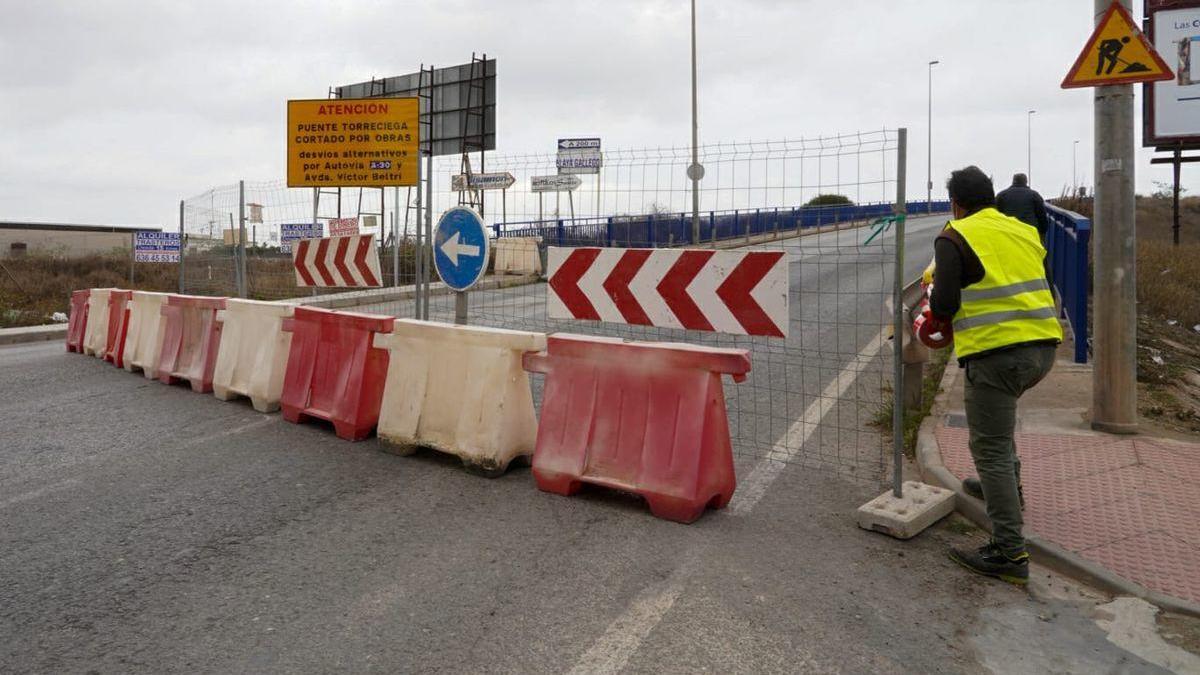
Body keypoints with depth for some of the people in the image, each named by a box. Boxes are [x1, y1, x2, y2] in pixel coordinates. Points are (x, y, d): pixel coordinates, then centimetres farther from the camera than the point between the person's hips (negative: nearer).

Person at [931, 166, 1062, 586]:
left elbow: (943, 306, -12)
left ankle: (1010, 553, -2)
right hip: (1043, 346, 8)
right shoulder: (1024, 231, 16)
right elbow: (1044, 290, 22)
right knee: (998, 408, 34)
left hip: (996, 353, -8)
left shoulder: (954, 238, -5)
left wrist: (935, 303, 9)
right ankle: (1007, 483, 42)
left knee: (991, 450, -2)